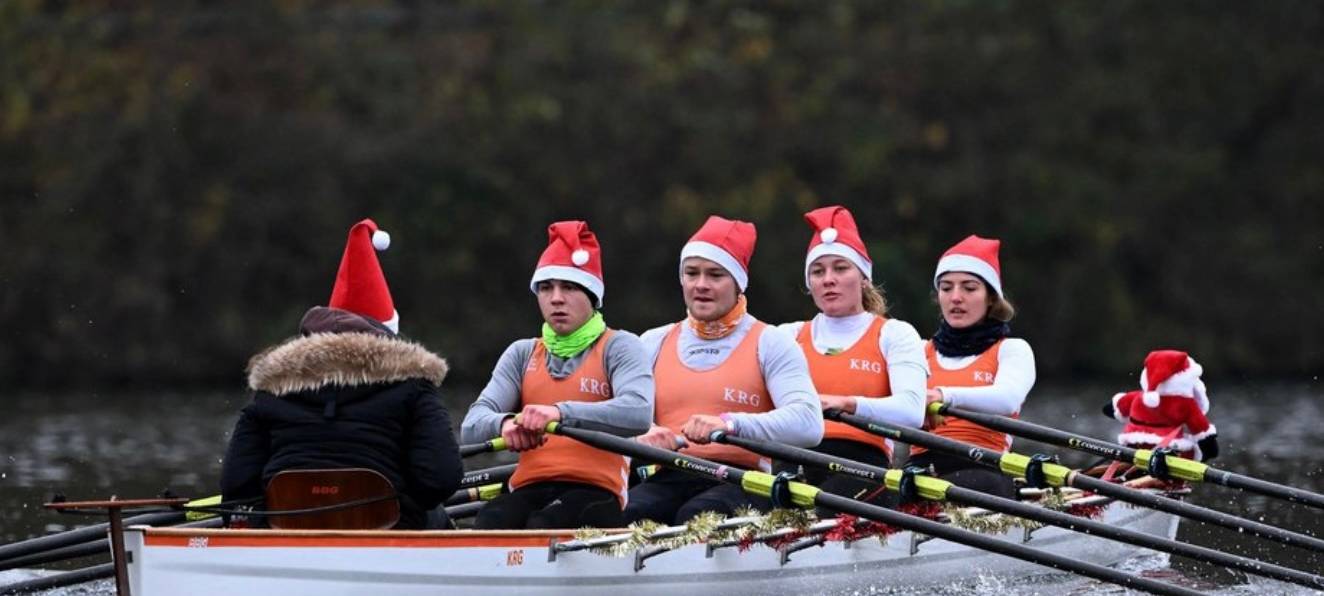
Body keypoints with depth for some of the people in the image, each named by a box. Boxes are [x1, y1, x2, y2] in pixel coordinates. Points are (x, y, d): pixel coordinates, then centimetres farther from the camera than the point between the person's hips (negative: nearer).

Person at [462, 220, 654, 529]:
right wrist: (505, 423, -18)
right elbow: (472, 425, 8)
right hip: (529, 489, 3)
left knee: (544, 528, -38)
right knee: (489, 523, -34)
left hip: (594, 490, -3)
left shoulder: (619, 347, 9)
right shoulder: (522, 354, 23)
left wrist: (561, 413, -26)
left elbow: (638, 413, -13)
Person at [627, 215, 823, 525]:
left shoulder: (770, 344, 9)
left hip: (741, 481, -3)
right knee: (631, 515, -32)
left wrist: (729, 424, -25)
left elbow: (808, 424, -9)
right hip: (669, 479, 3)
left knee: (698, 516, -37)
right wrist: (644, 434, -19)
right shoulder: (654, 344, 22)